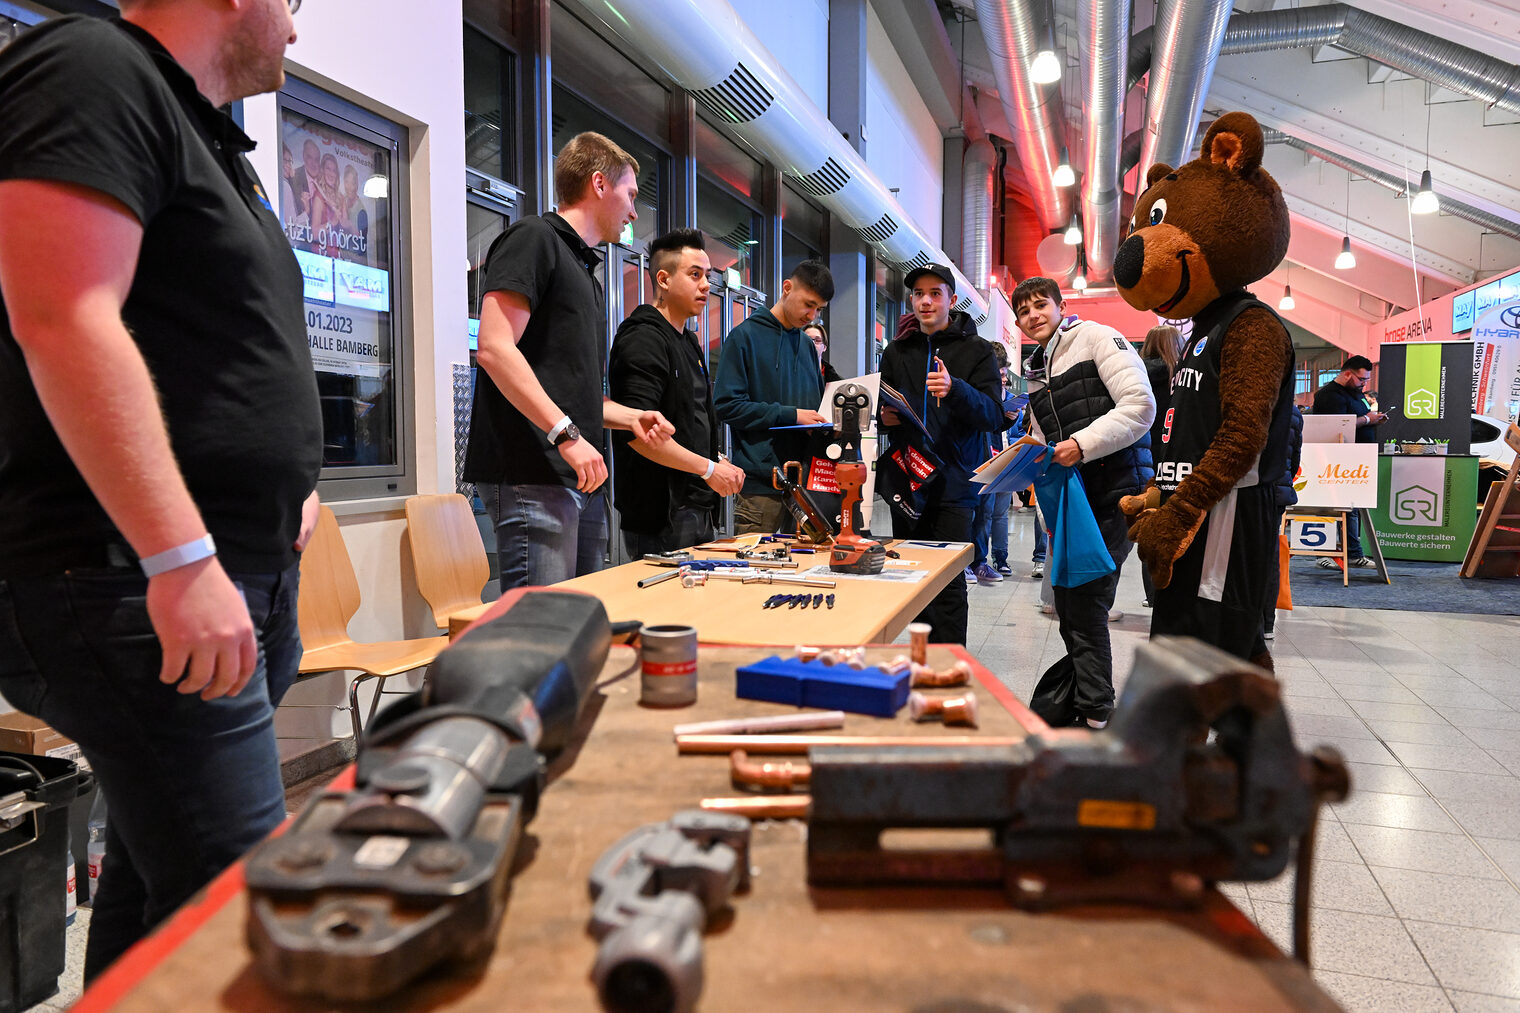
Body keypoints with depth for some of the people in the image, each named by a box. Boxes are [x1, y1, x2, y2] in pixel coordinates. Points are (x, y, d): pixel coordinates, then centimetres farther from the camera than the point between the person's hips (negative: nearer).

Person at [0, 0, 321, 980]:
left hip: (243, 581, 10)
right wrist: (182, 559, -25)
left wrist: (286, 479, 18)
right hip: (134, 579, -10)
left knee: (158, 880, 17)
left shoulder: (211, 138, 23)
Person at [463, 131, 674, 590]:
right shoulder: (533, 238, -2)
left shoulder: (584, 269, 26)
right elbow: (494, 349, -16)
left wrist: (630, 417, 15)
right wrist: (567, 434, -19)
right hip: (532, 474, -9)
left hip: (580, 480, 10)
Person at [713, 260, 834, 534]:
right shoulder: (745, 336, -3)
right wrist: (789, 415, -15)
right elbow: (726, 405, -12)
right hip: (759, 484, -6)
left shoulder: (807, 345, 18)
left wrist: (823, 423, 2)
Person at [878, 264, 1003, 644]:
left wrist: (955, 389, -26)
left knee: (948, 579, -7)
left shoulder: (976, 350, 3)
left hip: (953, 480, -4)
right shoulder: (897, 351, 15)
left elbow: (994, 416, -9)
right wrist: (886, 419, 0)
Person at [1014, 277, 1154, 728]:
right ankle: (1074, 700, 25)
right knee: (1067, 599, 9)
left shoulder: (1096, 338, -2)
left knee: (1085, 601, -9)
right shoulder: (1034, 373, 20)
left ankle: (1094, 717, 1)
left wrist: (1081, 445, -20)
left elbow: (1140, 406, -14)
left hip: (1113, 492, -7)